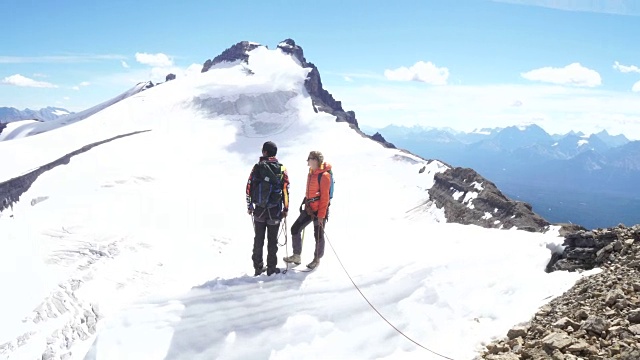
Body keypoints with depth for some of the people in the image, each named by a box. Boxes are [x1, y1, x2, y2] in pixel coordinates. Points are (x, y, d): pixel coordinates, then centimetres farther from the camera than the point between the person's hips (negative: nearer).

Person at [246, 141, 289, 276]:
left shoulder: (257, 167, -5)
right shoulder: (282, 169, -4)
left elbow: (249, 188, -2)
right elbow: (286, 190, -3)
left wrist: (249, 206, 9)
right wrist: (286, 209, 6)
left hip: (259, 210, 1)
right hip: (275, 211, -1)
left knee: (258, 239, 13)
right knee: (272, 240, 9)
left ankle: (258, 267, 18)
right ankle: (271, 268, 13)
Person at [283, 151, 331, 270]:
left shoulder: (324, 175, -17)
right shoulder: (311, 173, 10)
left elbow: (324, 197, -18)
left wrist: (321, 215, -19)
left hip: (319, 211, -8)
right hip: (309, 209, 8)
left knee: (318, 235, 5)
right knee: (295, 229, 6)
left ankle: (317, 259, 23)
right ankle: (296, 256, 18)